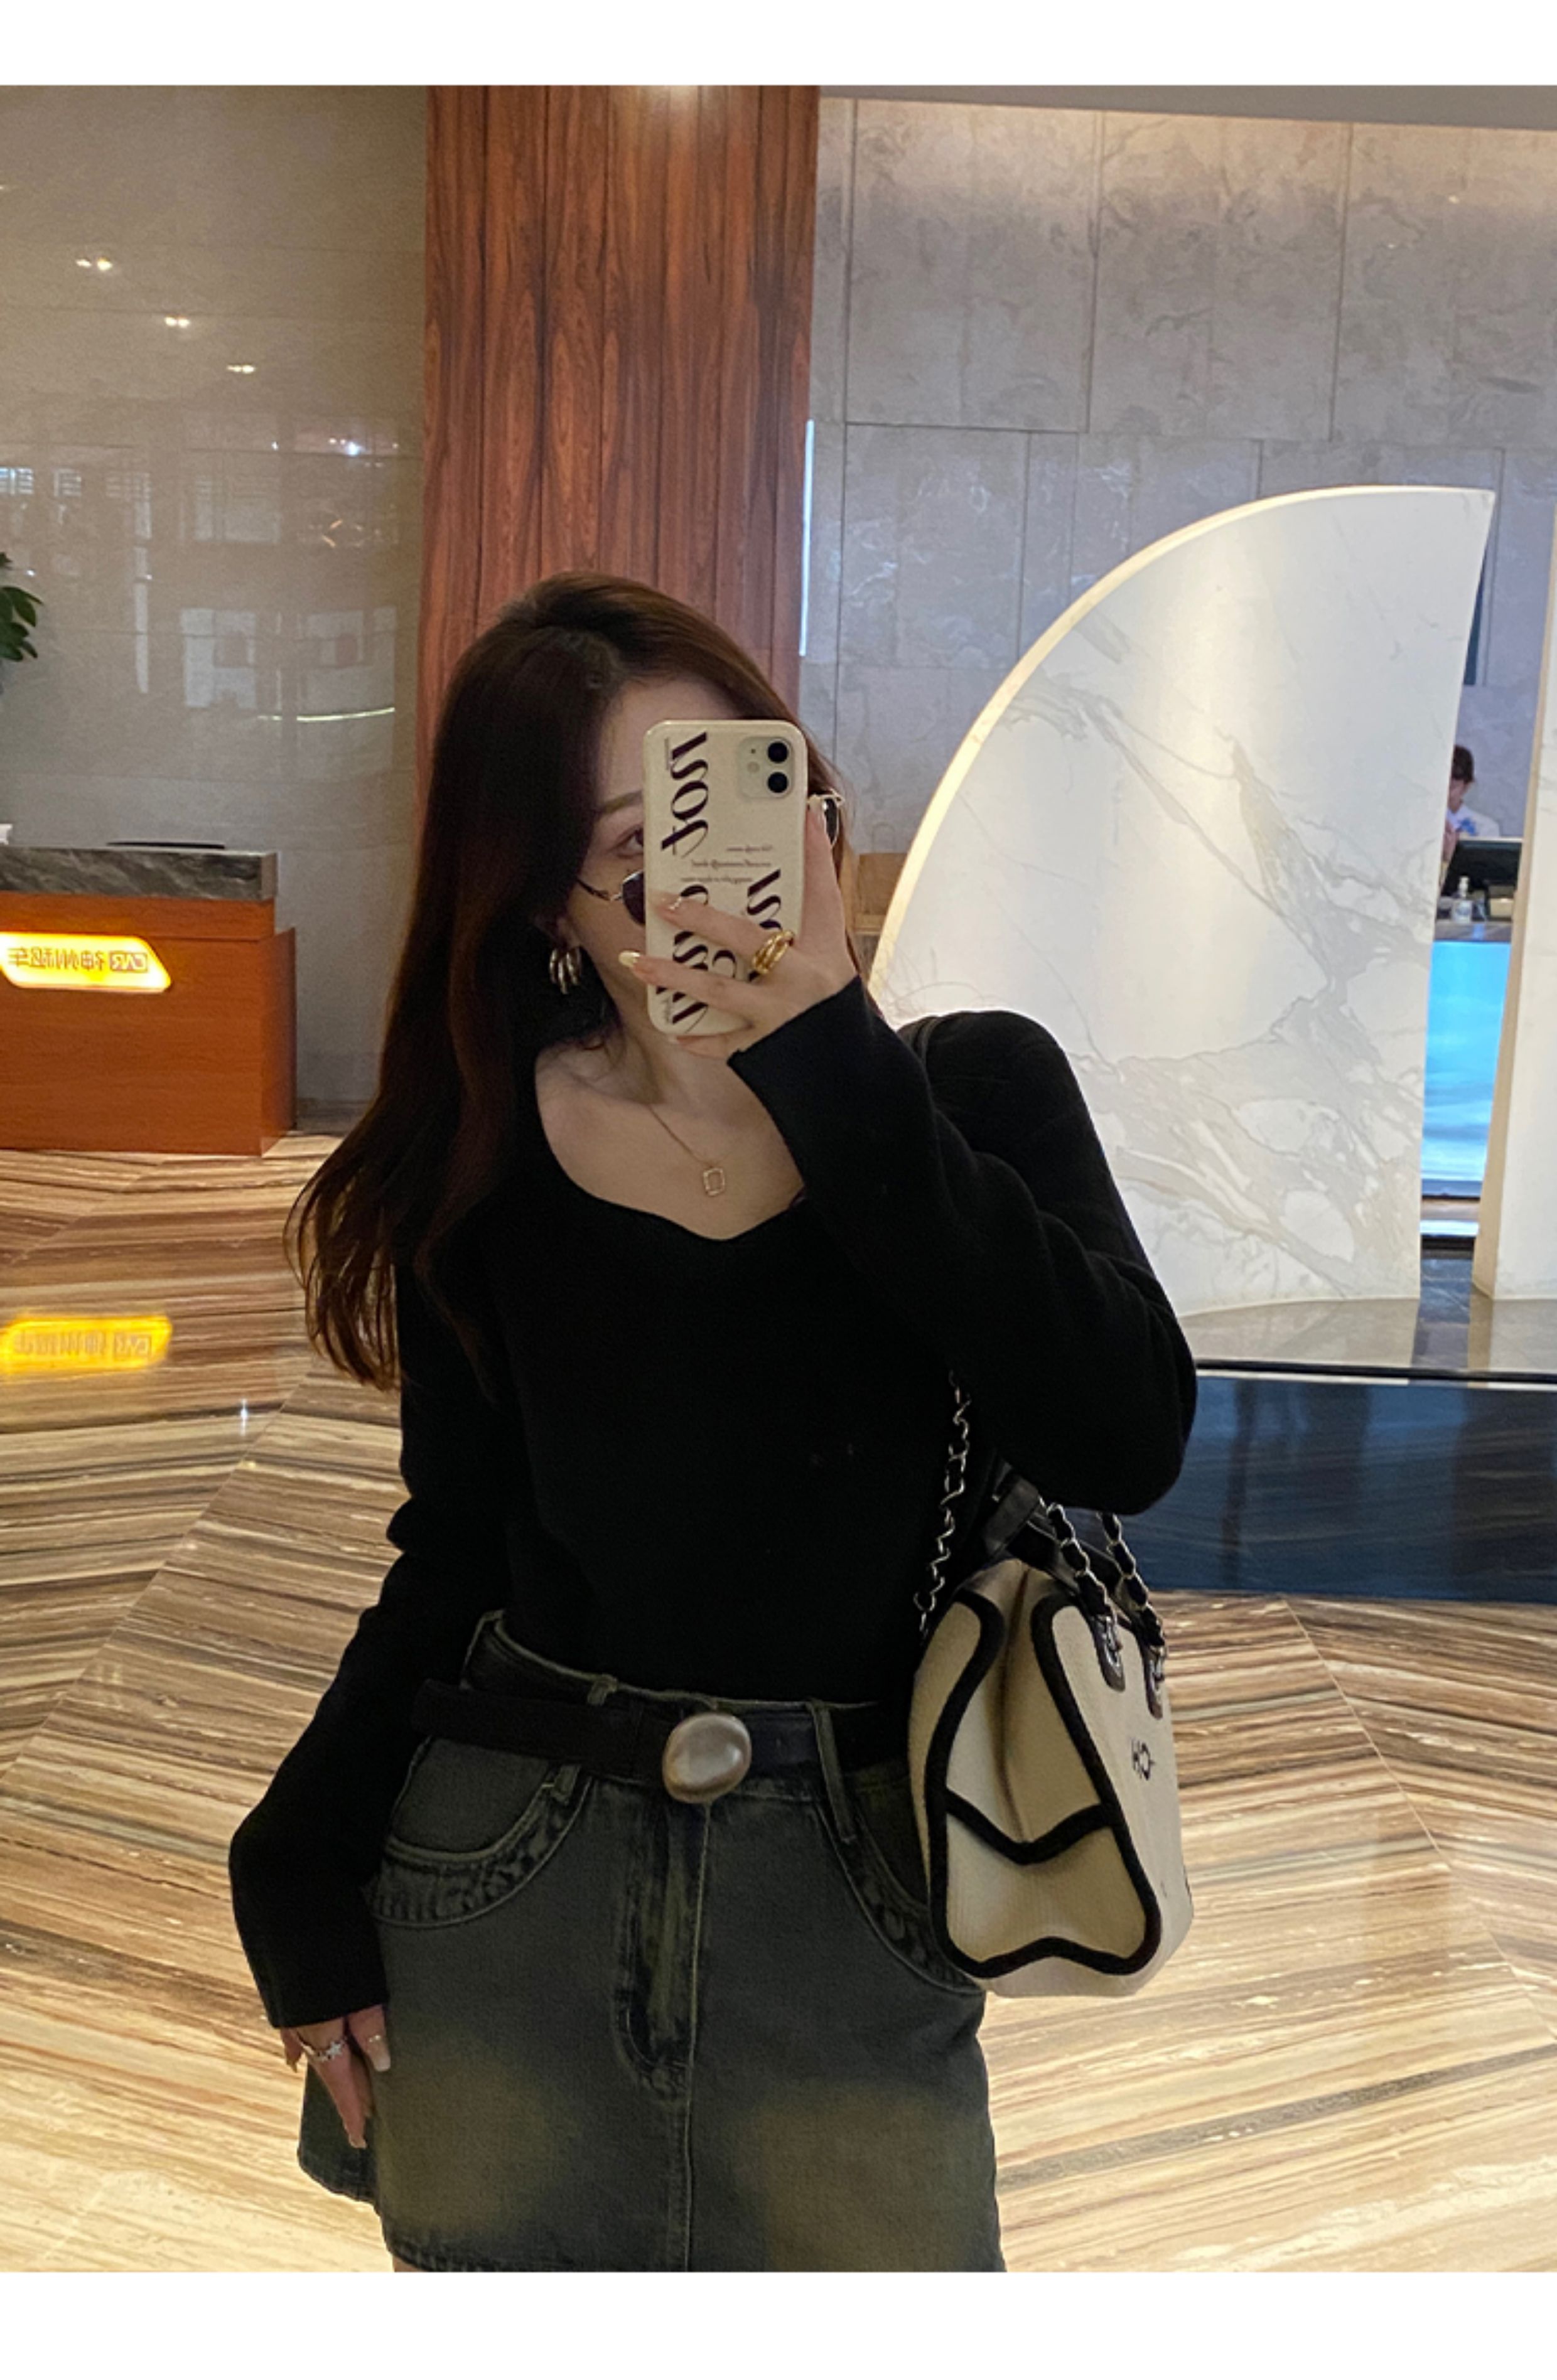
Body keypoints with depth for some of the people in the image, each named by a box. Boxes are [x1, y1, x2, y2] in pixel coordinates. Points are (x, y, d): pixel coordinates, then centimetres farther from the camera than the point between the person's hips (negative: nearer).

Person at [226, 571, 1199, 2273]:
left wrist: (835, 1076, -23)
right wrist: (301, 1880, 2)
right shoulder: (488, 1158, -3)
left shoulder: (974, 1087, -6)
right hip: (500, 1892, 2)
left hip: (851, 1910, -1)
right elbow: (453, 1550, 7)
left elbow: (1125, 1444, -21)